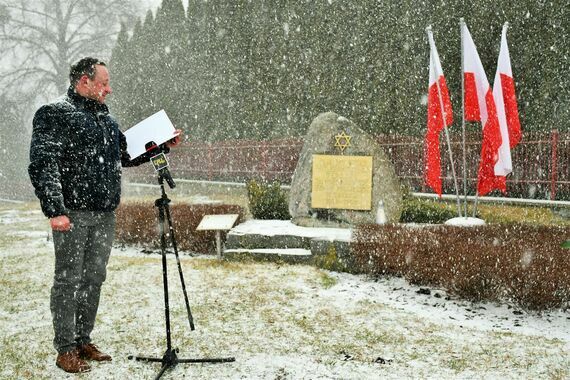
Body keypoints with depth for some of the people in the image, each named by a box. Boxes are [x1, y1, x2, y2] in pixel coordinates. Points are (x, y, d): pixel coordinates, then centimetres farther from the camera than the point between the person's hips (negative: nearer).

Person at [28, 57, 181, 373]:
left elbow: (126, 155, 28)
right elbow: (42, 165, -14)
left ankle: (83, 341, 24)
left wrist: (162, 145, 16)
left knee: (94, 279, 12)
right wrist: (54, 210, -22)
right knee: (68, 280, -1)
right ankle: (65, 349, 8)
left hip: (104, 215, 7)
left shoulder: (106, 118, 18)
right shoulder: (54, 114, -6)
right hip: (73, 214, -7)